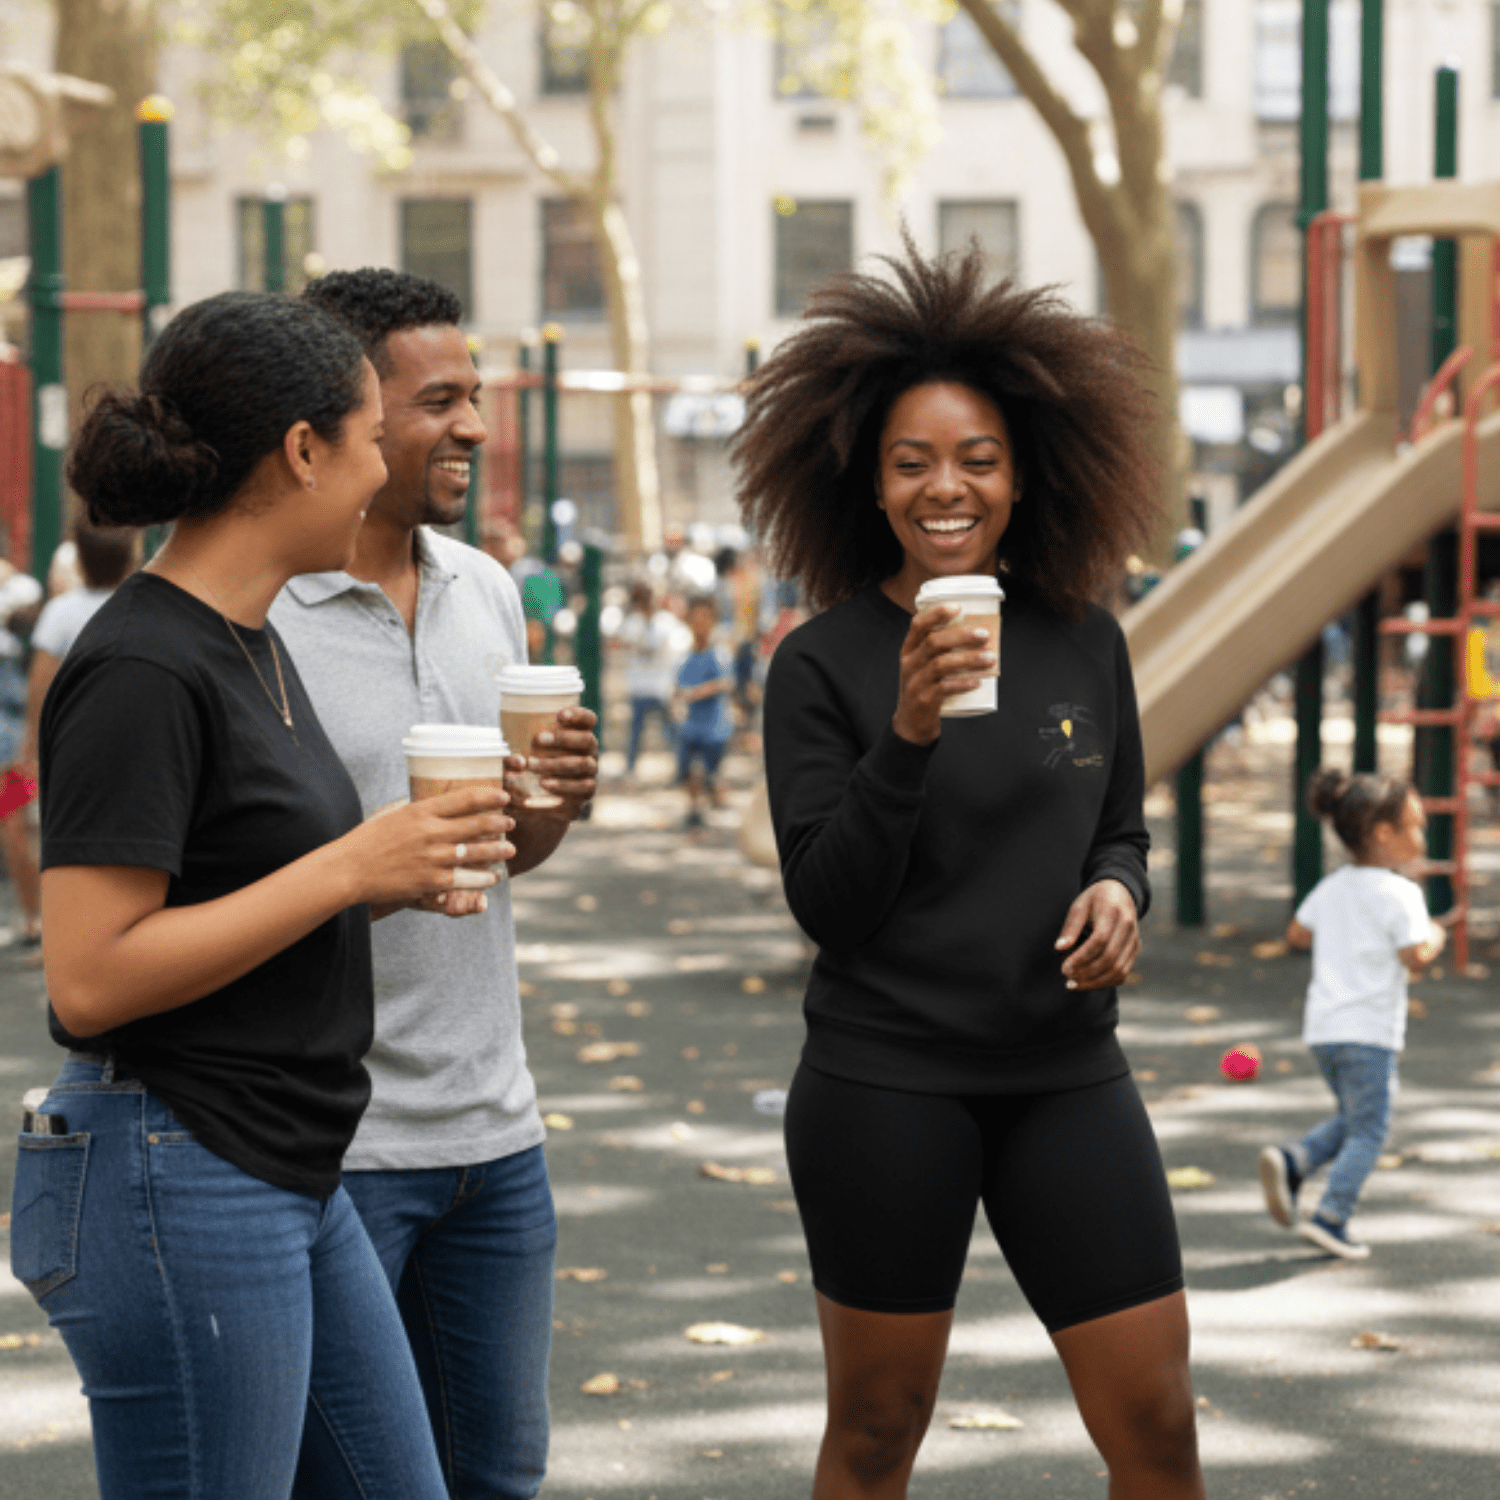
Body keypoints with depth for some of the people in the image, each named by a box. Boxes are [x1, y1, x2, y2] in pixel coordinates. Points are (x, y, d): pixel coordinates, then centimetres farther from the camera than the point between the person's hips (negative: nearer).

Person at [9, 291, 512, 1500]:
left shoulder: (254, 642, 12)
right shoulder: (142, 667, -18)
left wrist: (398, 874, 3)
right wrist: (350, 867, -20)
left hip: (293, 1177, 10)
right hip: (176, 1184, -10)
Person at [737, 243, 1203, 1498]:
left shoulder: (1084, 643, 4)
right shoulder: (822, 666, -7)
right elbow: (830, 907, -11)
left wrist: (1118, 890, -8)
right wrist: (907, 732, -24)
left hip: (1068, 1076, 3)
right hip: (884, 1085, -3)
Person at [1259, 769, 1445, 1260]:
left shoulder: (1331, 888, 11)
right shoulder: (1399, 894, -11)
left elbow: (1297, 934, 17)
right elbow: (1415, 956, -19)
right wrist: (1434, 937, 1)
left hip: (1322, 1026, 7)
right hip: (1369, 1029, -7)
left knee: (1353, 1121, 21)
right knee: (1368, 1131, 2)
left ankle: (1291, 1161, 0)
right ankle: (1330, 1217, -4)